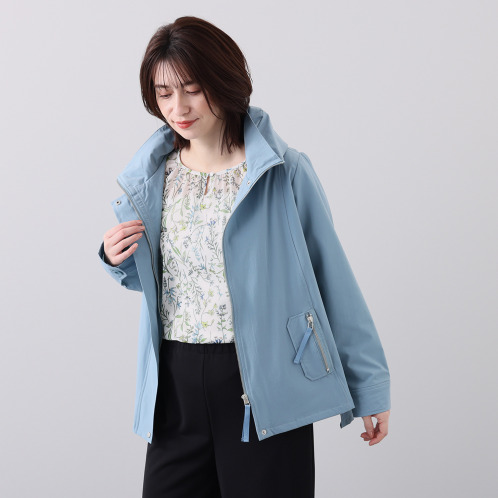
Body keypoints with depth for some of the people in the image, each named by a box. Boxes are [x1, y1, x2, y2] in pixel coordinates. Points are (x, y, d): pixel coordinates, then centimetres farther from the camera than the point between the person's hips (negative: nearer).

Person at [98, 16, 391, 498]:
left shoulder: (283, 172, -9)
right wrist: (119, 261, -3)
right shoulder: (152, 175, 5)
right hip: (176, 385, 4)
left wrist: (369, 386, -3)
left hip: (264, 385, -4)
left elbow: (333, 279, -5)